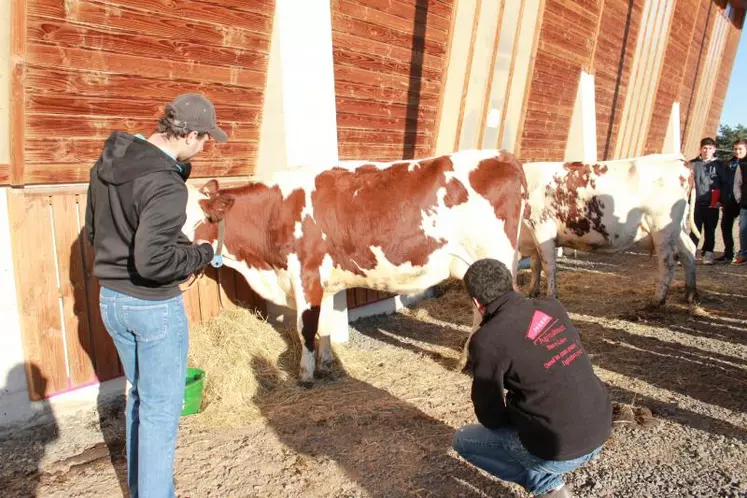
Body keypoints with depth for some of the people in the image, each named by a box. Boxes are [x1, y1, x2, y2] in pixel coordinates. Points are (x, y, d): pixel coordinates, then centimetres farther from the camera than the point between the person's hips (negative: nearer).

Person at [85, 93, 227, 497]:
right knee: (161, 408, 7)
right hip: (154, 306, -9)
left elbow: (92, 231, 12)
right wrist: (200, 254, -13)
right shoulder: (166, 184, -24)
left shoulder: (107, 163, 2)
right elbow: (152, 262, -29)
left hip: (111, 298, 9)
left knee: (140, 395, 23)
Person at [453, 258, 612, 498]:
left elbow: (490, 417, -7)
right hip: (601, 431, 7)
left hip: (560, 449, -7)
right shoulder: (553, 307, 2)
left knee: (462, 440, 15)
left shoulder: (486, 340, -17)